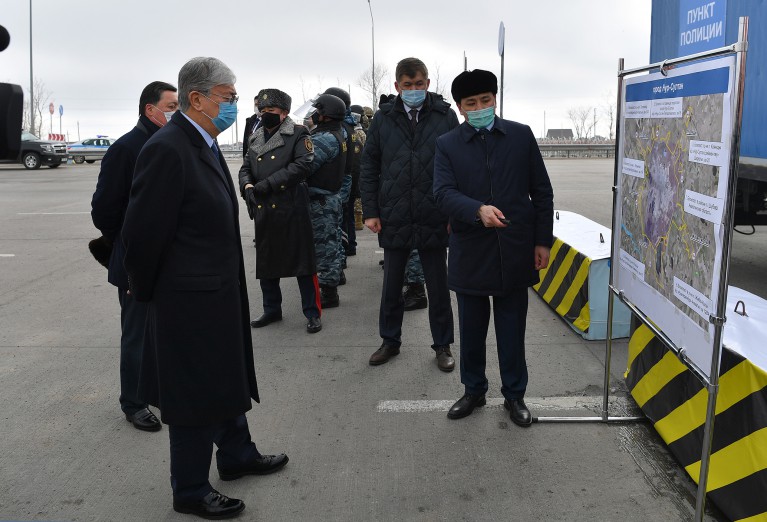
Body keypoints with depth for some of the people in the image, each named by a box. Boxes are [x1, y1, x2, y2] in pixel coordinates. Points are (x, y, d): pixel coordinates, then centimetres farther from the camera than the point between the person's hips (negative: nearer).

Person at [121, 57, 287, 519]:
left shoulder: (206, 145, 8)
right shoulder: (167, 149, -22)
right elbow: (144, 232, -20)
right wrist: (147, 291, -7)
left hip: (220, 292, 9)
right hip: (190, 300, -9)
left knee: (228, 381, 23)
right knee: (195, 395, 6)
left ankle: (237, 455, 43)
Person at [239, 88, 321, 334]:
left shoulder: (297, 134, -3)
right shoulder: (257, 138, 15)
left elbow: (303, 164, -16)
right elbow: (246, 168, 16)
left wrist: (268, 183, -19)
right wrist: (247, 186, -8)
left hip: (292, 209, -6)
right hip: (264, 212, 6)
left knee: (302, 261, -1)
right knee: (265, 262, 14)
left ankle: (313, 313, 9)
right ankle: (272, 309, 29)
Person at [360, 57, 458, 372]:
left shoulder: (446, 116, -2)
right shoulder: (383, 118, 1)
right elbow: (368, 168, 5)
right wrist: (370, 211, -1)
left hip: (434, 220, -1)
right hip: (393, 219, 1)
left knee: (438, 287, 10)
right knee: (391, 286, 14)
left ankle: (442, 345, 25)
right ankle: (390, 341, 31)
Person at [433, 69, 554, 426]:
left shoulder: (521, 135, 2)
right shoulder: (447, 145, 1)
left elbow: (541, 191, 5)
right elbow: (443, 193, -12)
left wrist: (543, 241, 2)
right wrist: (479, 210, -30)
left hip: (514, 252, 0)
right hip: (470, 253, 0)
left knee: (512, 330, 10)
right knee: (471, 330, 13)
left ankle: (514, 394, 27)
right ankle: (473, 391, 31)